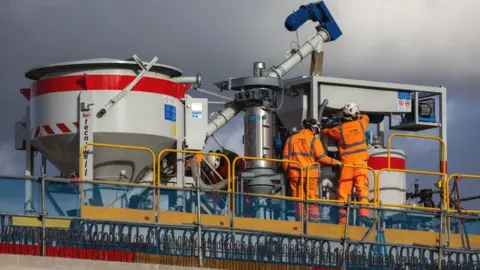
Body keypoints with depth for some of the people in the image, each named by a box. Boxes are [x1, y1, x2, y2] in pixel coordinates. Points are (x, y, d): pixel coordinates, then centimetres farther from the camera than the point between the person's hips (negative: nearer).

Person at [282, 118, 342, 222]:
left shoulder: (291, 139, 8)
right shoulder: (314, 140, -3)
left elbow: (285, 158, 9)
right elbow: (321, 157, -8)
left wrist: (286, 172, 20)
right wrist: (335, 162, 4)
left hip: (295, 174, 3)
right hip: (310, 174, -3)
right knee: (312, 200, 4)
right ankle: (314, 221, -2)